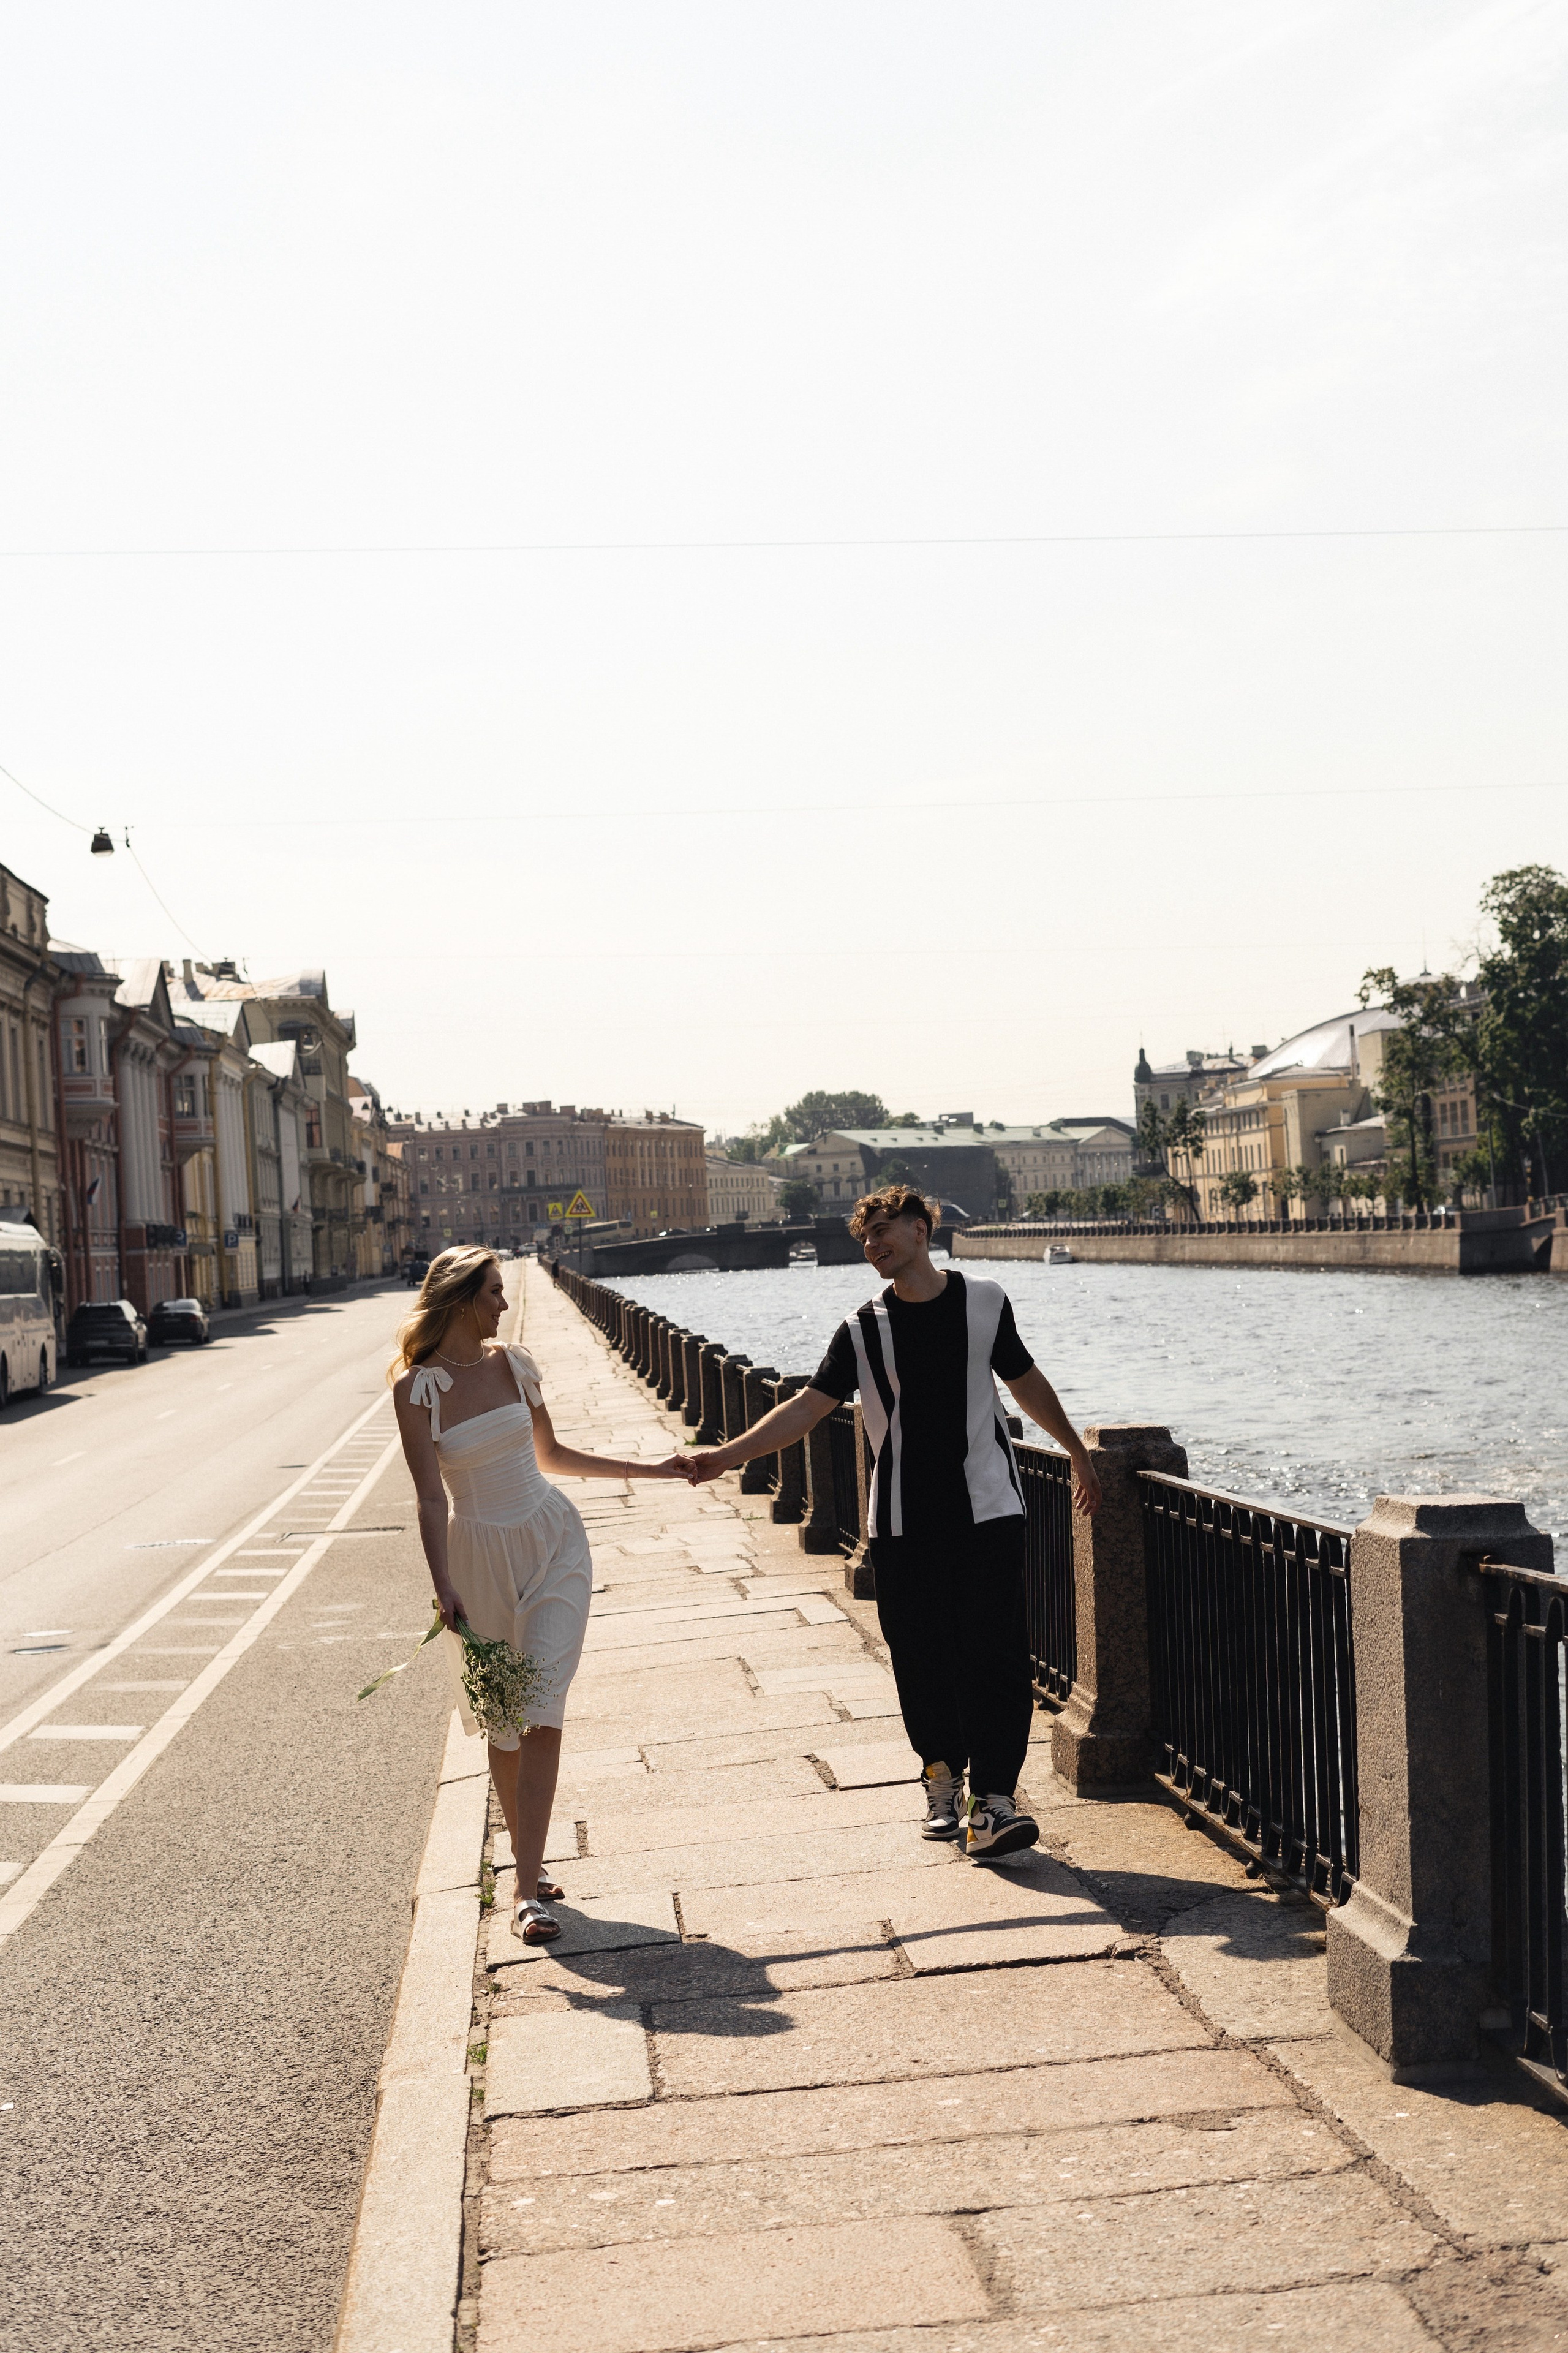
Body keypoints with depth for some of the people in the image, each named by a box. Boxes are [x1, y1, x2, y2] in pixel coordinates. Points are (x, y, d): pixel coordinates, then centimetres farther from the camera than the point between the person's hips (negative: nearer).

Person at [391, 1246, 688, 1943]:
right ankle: (527, 1864, 26)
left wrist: (650, 1470, 19)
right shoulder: (417, 1387, -9)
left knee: (541, 1709, -9)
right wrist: (442, 1586, -22)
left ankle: (529, 1888, -10)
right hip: (482, 1558, -2)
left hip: (553, 1544, 2)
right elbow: (431, 1498, -12)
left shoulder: (513, 1364, 3)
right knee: (502, 1721, 8)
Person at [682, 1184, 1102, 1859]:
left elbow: (1026, 1381, 18)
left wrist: (1077, 1451, 26)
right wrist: (727, 1455, -14)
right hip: (903, 1522, 1)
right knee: (921, 1655, 3)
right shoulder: (864, 1329, 2)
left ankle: (994, 1799, -9)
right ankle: (943, 1782, 19)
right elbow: (808, 1405, -3)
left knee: (995, 1651, -8)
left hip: (988, 1509, -1)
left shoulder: (983, 1302, 4)